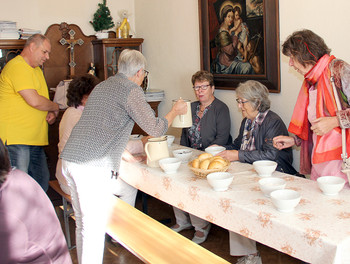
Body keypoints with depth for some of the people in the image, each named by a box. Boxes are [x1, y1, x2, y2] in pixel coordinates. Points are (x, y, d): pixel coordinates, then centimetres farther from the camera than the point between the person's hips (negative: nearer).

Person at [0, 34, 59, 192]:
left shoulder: (36, 69, 21)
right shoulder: (17, 66, -12)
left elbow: (41, 101, 29)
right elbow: (34, 101, -21)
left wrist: (51, 113, 6)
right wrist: (55, 107, -2)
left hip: (34, 140, 10)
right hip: (14, 139, -10)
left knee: (42, 181, 12)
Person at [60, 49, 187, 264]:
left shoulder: (101, 87, 22)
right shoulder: (131, 90, -5)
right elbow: (155, 128, -5)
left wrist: (126, 154, 42)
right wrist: (175, 111, 13)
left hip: (70, 160, 9)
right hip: (93, 167, -9)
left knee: (83, 223, 18)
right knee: (94, 228, -3)